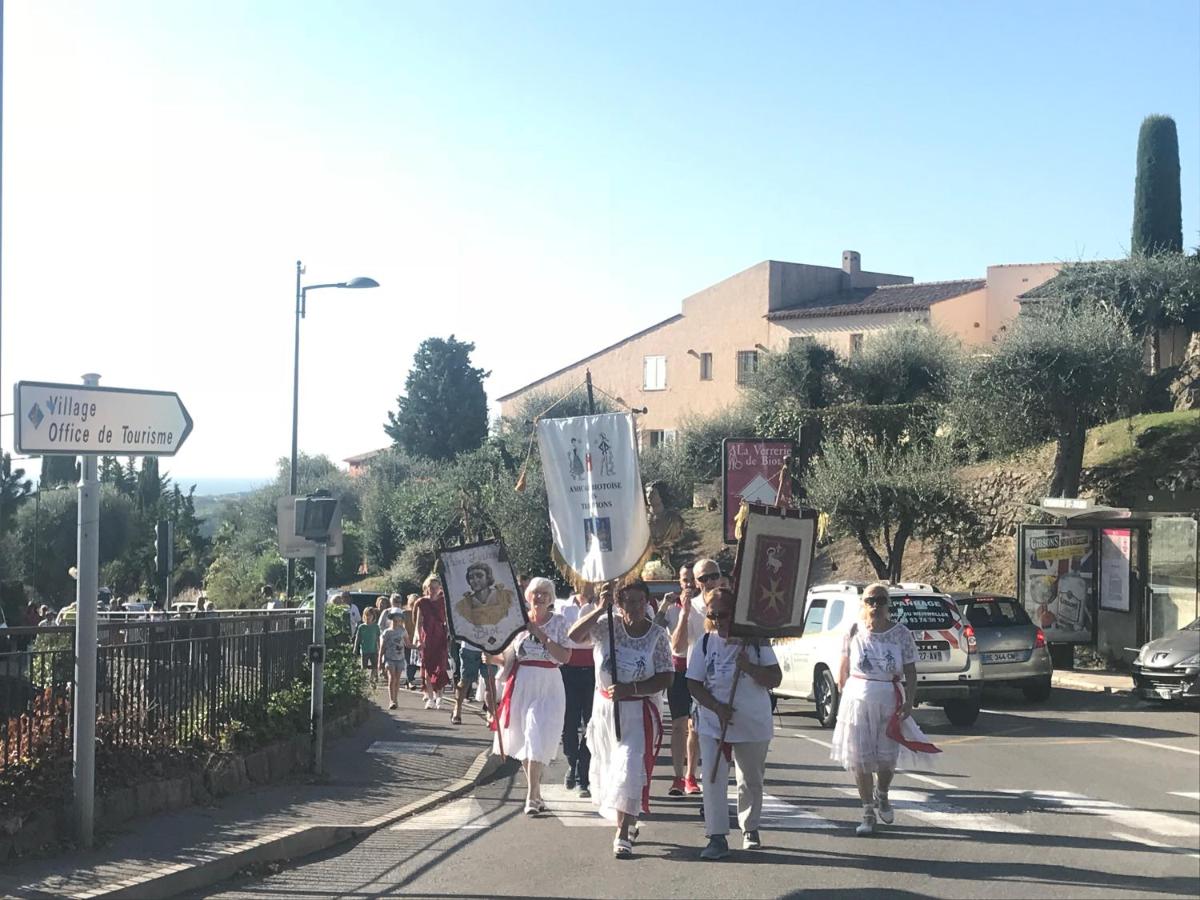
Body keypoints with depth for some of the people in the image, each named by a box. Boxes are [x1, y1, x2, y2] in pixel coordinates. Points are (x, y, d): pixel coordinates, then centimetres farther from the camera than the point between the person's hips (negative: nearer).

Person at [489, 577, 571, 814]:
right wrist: (491, 658, -6)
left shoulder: (557, 623, 0)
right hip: (521, 685, 3)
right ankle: (536, 793, 22)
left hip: (547, 687, -3)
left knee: (536, 741, -12)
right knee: (523, 741, 7)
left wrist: (542, 635, -15)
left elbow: (565, 657, -10)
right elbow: (507, 657, 13)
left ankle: (532, 798, -10)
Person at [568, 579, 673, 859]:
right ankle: (628, 822, 34)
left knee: (629, 770, -10)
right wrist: (599, 609, -28)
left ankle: (623, 835, -4)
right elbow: (573, 636, -19)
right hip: (605, 707, 2)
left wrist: (630, 689, -20)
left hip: (638, 712, -2)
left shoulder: (657, 634, -7)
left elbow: (665, 679, -8)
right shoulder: (606, 624, -6)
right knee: (606, 767, 14)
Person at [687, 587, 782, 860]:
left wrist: (749, 667, -24)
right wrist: (718, 708, -17)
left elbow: (775, 679, -7)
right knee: (713, 780, -11)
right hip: (714, 724, 0)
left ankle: (750, 829, 34)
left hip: (754, 724, 0)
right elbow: (694, 684, -3)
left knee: (751, 781, 14)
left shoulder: (755, 642, -5)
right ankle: (717, 838, -7)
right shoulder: (705, 644, -2)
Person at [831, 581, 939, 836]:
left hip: (889, 701, 0)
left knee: (887, 757, 4)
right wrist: (843, 695, 6)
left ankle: (882, 796, 36)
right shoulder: (854, 631, -2)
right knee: (861, 758, 2)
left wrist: (909, 702, -10)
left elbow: (910, 672, 0)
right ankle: (868, 813, 15)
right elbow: (844, 669, 7)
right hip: (858, 699, 0)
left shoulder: (901, 634, -3)